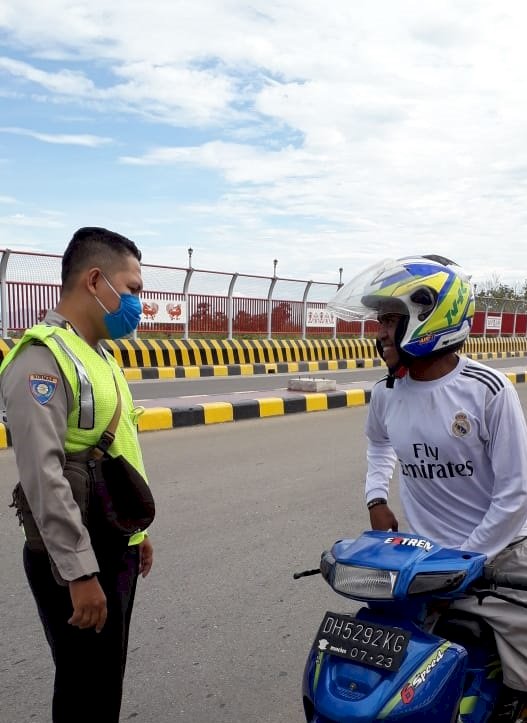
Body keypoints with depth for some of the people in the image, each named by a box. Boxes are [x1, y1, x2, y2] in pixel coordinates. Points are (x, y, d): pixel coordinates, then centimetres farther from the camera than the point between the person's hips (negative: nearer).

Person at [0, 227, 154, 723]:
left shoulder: (96, 354, 12)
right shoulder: (42, 358, -19)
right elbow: (43, 476, -25)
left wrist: (135, 532, 20)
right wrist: (80, 573, -23)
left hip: (115, 549, 9)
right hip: (77, 557, -9)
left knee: (108, 680, 21)